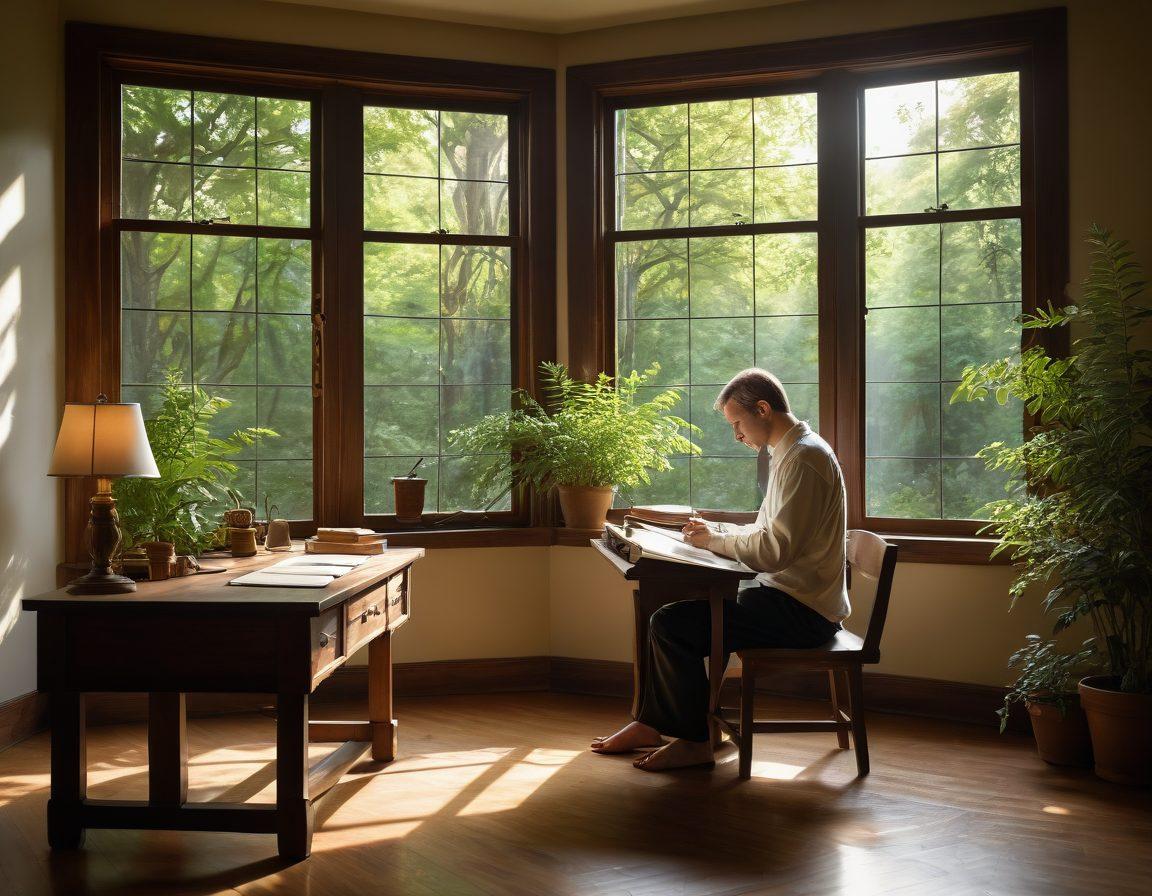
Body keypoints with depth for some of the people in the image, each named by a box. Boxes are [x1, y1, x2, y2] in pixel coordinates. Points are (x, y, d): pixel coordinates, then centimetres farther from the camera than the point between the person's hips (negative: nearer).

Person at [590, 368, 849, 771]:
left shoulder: (804, 457, -18)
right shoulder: (789, 453, 16)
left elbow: (775, 551, -26)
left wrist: (716, 541, -12)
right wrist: (716, 530, 7)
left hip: (802, 612, -11)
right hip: (790, 598, 11)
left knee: (673, 625, -16)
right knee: (673, 613, 13)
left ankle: (696, 741, -2)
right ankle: (651, 723, 17)